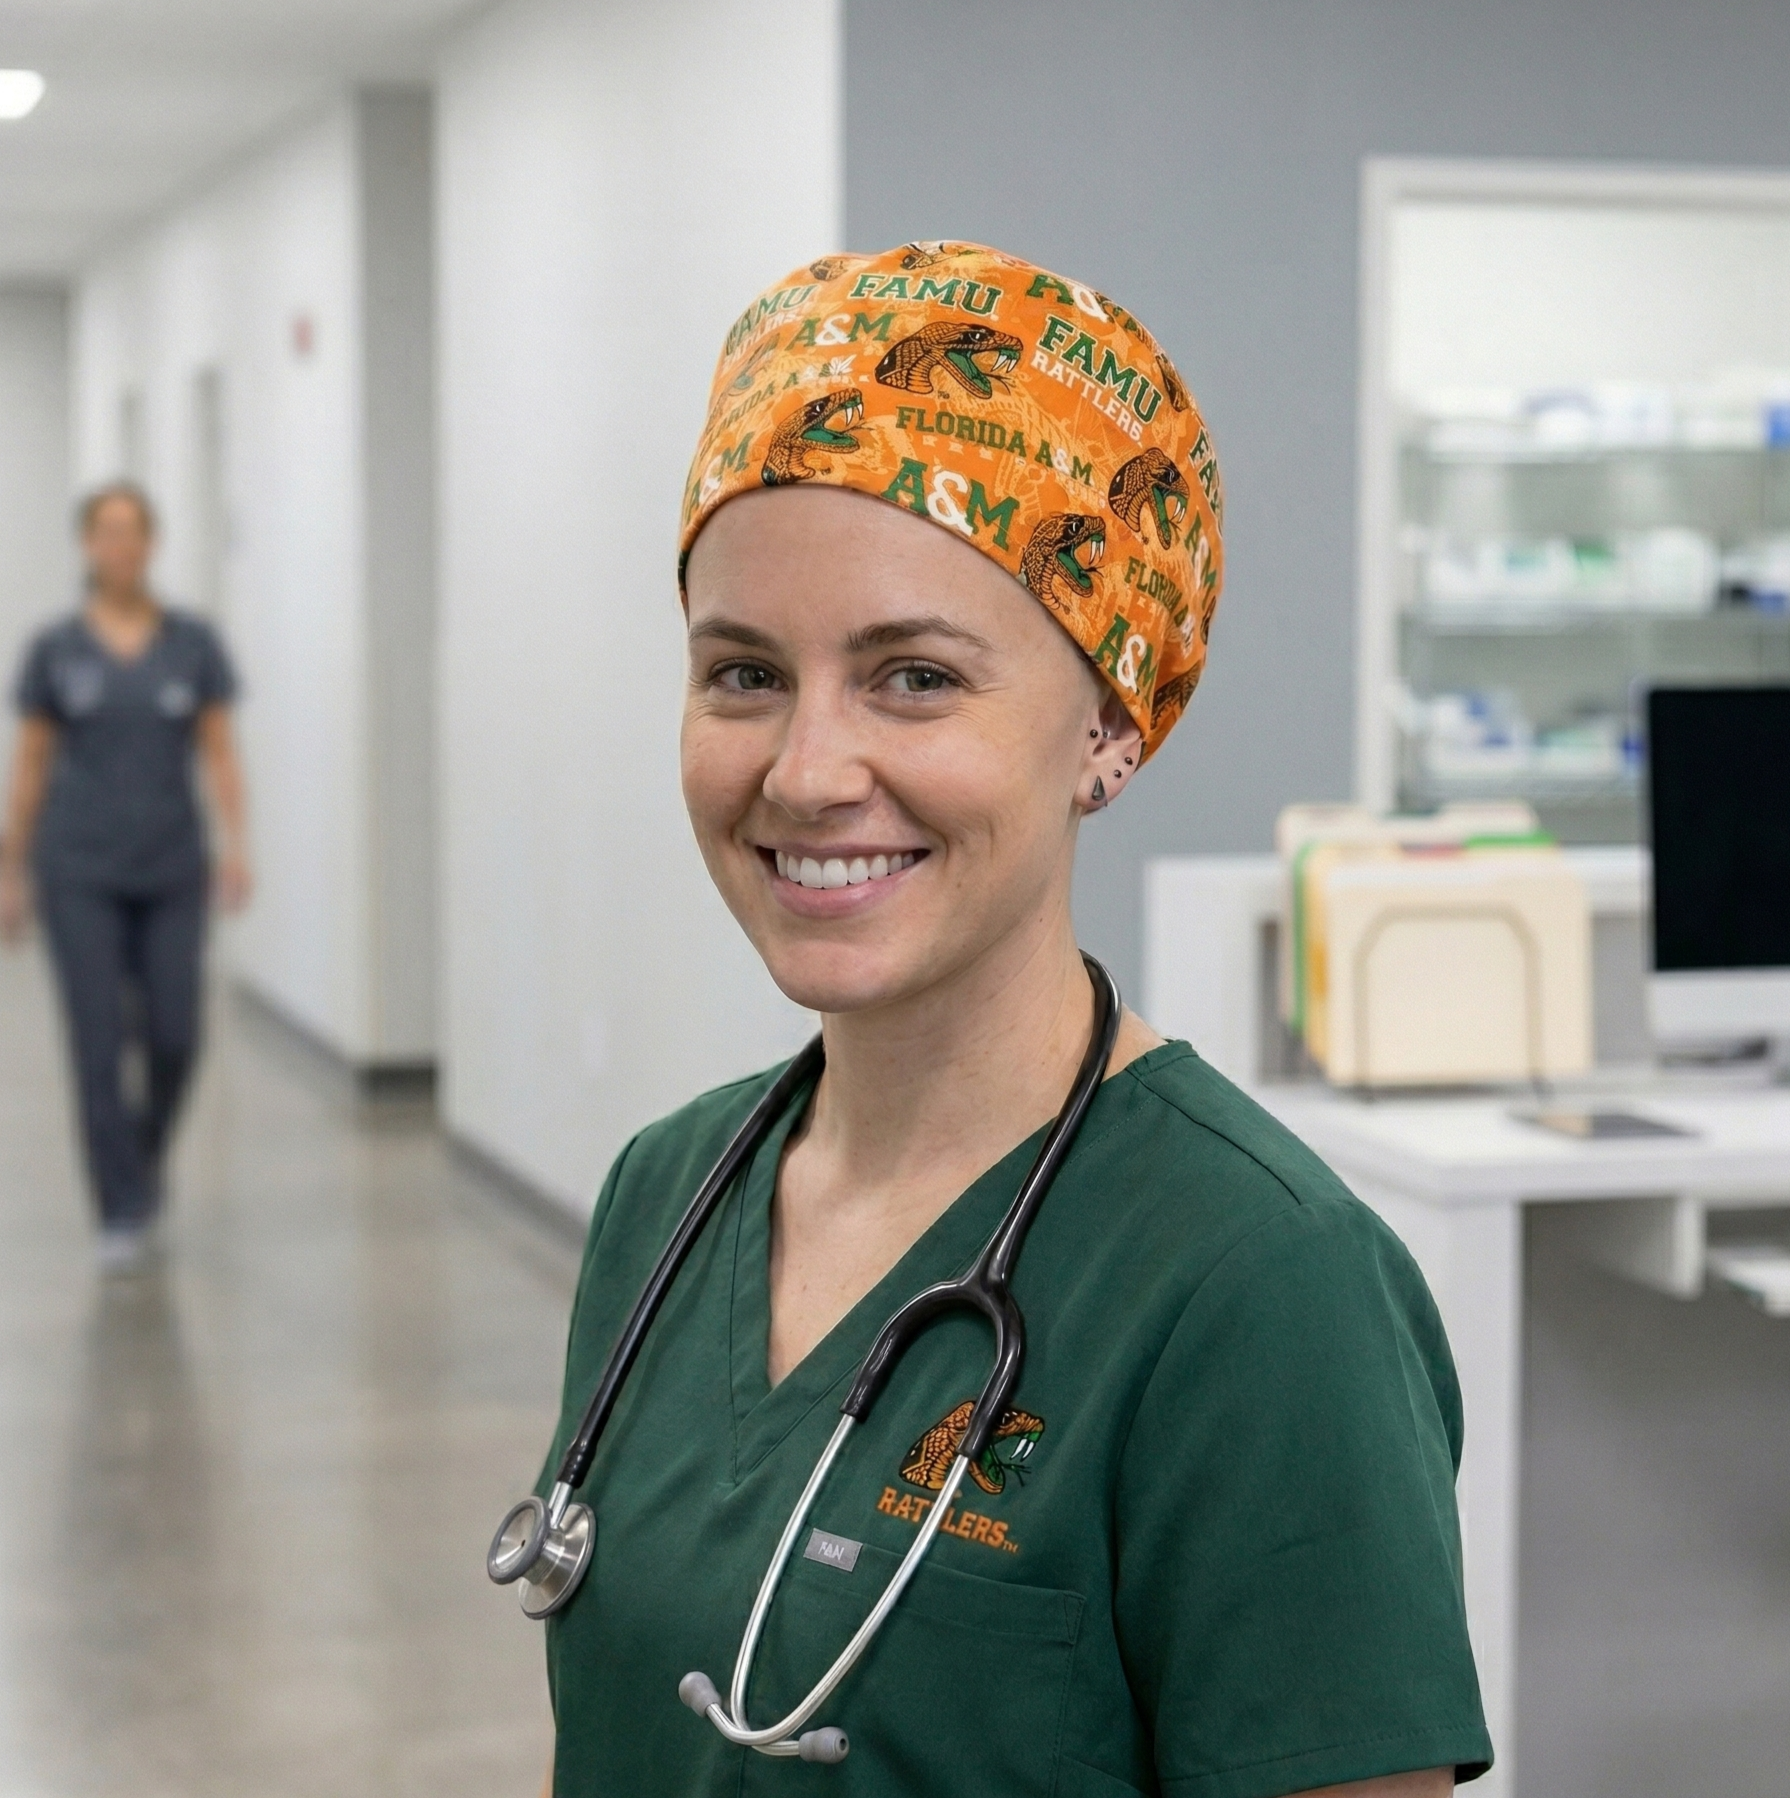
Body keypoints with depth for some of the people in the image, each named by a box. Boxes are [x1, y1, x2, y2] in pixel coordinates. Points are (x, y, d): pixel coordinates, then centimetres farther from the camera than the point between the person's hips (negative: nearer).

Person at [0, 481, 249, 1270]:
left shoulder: (194, 642, 2)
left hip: (172, 869, 1)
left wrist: (235, 843, -11)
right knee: (99, 1044, -5)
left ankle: (144, 1161, 31)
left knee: (174, 1039, 1)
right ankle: (122, 1212, 3)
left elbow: (219, 753, 2)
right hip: (81, 871, -1)